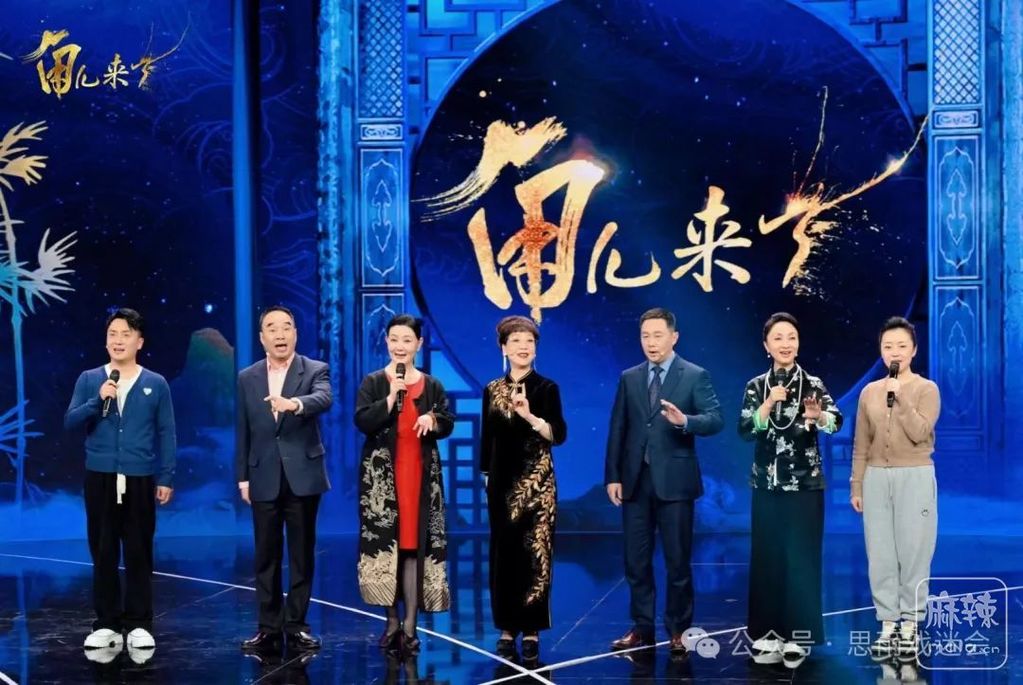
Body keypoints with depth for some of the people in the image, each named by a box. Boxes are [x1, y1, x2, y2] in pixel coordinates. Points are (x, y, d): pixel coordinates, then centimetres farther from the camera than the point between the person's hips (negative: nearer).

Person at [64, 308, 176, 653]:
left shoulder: (156, 384, 4)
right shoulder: (89, 380, 5)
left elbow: (166, 434, 4)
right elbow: (70, 422, -1)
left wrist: (166, 478, -1)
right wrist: (98, 400, -16)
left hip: (140, 479, -1)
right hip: (100, 478, 1)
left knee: (139, 553, 2)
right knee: (103, 553, 4)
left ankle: (138, 624, 11)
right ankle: (105, 624, 13)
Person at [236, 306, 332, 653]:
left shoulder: (316, 370, -1)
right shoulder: (247, 378, 8)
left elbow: (324, 398, -23)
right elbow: (242, 431, 9)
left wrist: (295, 404, -43)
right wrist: (242, 477, 5)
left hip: (303, 475, -2)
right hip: (264, 478, 2)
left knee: (302, 553, 4)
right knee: (266, 556, 6)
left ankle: (297, 625, 12)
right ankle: (269, 628, 12)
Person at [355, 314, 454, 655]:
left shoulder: (432, 385, 9)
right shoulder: (373, 382, 2)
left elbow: (448, 424, 7)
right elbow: (362, 421, -10)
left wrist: (433, 419, -14)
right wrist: (392, 396, -18)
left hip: (420, 475, 1)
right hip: (381, 476, -1)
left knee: (416, 545, -3)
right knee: (384, 544, -2)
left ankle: (410, 626, -1)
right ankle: (392, 621, 9)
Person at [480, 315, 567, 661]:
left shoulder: (546, 388, -3)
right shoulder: (492, 390, 7)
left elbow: (558, 435, -12)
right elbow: (487, 438, 12)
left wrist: (530, 416, -26)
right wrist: (486, 474, 11)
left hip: (536, 482, -3)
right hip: (502, 481, 3)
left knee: (534, 553, -2)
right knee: (503, 552, 5)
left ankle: (531, 630, 4)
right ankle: (507, 627, 13)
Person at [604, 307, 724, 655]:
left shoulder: (695, 376, -1)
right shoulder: (629, 378, 10)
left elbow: (716, 419, -11)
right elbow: (618, 429, 8)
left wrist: (685, 420, -30)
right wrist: (613, 476, 2)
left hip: (674, 481, -4)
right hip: (635, 481, 4)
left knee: (677, 561, 3)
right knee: (636, 561, 8)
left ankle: (678, 630, 15)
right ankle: (642, 628, 19)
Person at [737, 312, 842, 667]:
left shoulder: (813, 384, -3)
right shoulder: (756, 386, 3)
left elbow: (837, 421, -18)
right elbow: (744, 431, -8)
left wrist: (818, 416, -40)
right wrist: (768, 405, -23)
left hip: (805, 484, -2)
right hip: (766, 484, 2)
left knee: (801, 559, 0)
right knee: (766, 557, 5)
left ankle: (797, 636, 7)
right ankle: (767, 633, 14)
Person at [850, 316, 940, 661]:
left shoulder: (927, 389, -1)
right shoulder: (869, 392, 9)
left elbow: (919, 433, -14)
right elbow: (861, 445, 11)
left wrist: (900, 397, -18)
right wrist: (856, 485, 8)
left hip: (915, 477, -3)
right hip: (876, 478, 3)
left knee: (913, 552, -2)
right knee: (880, 555, 3)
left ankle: (910, 626, 5)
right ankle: (888, 624, 10)